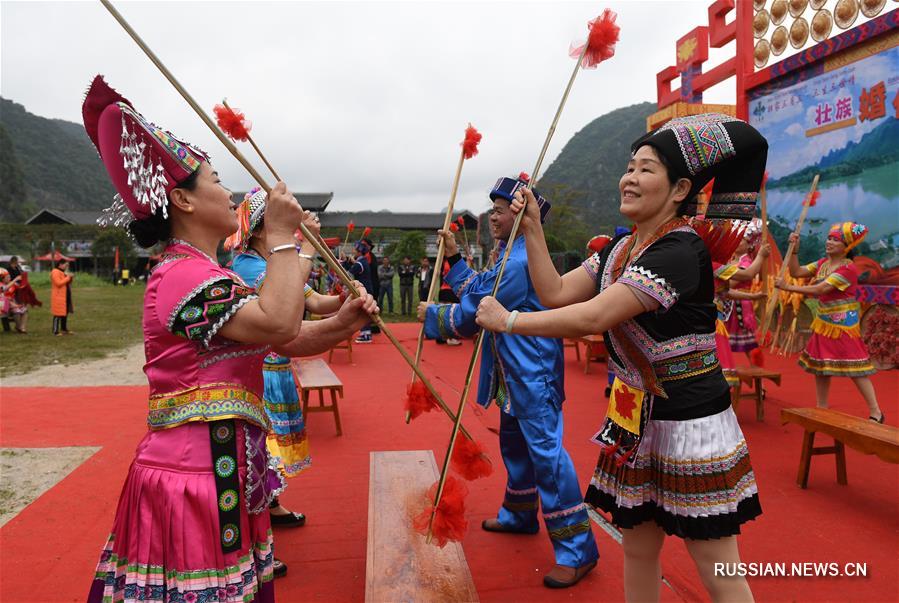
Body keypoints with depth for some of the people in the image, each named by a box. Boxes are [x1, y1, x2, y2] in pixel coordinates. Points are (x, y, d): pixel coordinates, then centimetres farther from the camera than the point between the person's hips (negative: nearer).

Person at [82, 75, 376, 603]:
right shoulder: (185, 275, -17)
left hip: (223, 474, 10)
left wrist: (340, 325, -7)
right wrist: (282, 236, -19)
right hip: (193, 477, -10)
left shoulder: (209, 275, 15)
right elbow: (279, 324, -30)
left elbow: (288, 341, 11)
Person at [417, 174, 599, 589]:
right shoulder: (510, 257, 14)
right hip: (514, 374, 11)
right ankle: (519, 516, 42)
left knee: (546, 453, -8)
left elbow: (473, 312, -19)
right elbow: (477, 290, 18)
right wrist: (454, 257, 14)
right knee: (514, 444, 23)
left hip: (533, 375, -11)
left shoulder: (520, 262, -21)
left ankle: (578, 551, 2)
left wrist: (431, 314, -3)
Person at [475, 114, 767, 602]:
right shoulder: (620, 248, 7)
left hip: (691, 423, -8)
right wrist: (532, 229, -2)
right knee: (637, 549, 19)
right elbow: (556, 294, 4)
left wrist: (507, 320, -18)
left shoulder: (681, 252, -21)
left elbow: (592, 317, -27)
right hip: (635, 420, 8)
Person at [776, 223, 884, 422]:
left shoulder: (848, 268, -18)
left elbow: (820, 290, -24)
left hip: (843, 325, -8)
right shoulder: (822, 263, 7)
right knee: (820, 366, 12)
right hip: (823, 323, 8)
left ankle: (875, 413, 9)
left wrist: (788, 287, -23)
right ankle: (821, 409, 24)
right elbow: (796, 272, 5)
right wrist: (794, 249, -5)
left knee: (853, 368, -4)